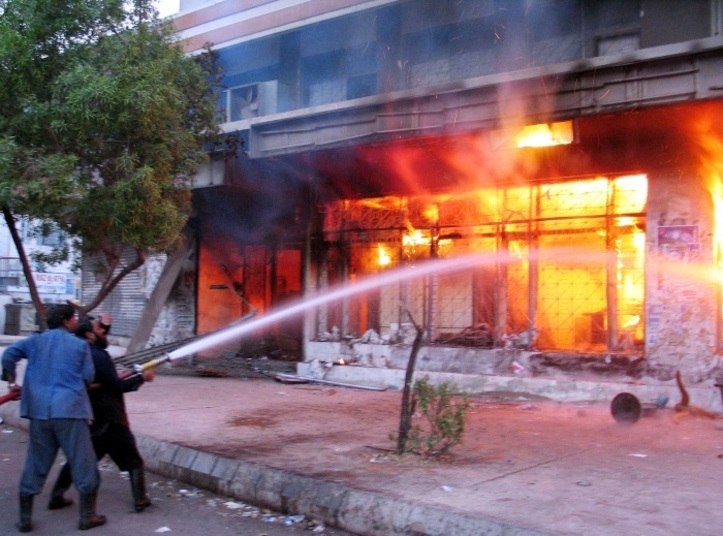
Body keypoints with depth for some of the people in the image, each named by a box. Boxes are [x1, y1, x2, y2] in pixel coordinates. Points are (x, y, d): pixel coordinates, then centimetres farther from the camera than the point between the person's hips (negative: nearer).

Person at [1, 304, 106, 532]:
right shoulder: (80, 345, 0)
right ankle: (87, 516, 11)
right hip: (70, 410, -4)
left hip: (39, 411, 4)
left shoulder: (36, 340, 9)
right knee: (83, 463, 6)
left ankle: (25, 519, 18)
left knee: (35, 464, 14)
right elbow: (88, 377, 0)